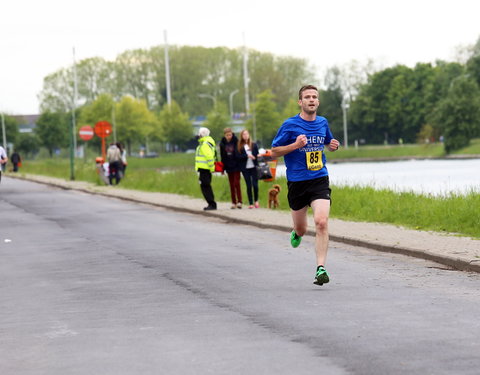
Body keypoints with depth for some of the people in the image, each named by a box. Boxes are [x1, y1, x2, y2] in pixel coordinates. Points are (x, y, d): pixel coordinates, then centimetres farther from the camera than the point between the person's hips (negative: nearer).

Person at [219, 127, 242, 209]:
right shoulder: (222, 143, 3)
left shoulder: (236, 141, -8)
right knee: (231, 185, 7)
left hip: (236, 166, -4)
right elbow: (222, 156, 9)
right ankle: (233, 202, 11)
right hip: (228, 166, 4)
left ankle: (239, 201, -6)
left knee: (237, 183, -8)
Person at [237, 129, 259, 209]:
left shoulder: (254, 145, 6)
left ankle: (256, 200, 17)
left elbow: (257, 155, 6)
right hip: (245, 168, 0)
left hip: (253, 167, 0)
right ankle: (251, 203, 7)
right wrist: (247, 156, -17)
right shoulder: (240, 146, 3)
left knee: (255, 184, -4)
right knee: (249, 186, 1)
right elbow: (238, 157, -5)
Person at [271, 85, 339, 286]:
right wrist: (296, 145, -17)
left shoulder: (323, 123, 7)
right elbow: (274, 151, -1)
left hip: (320, 180, 1)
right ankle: (297, 233, 53)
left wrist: (333, 145, 3)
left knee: (322, 222, -20)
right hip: (297, 183, -1)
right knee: (301, 229, 13)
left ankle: (320, 269, -19)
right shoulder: (290, 125, -5)